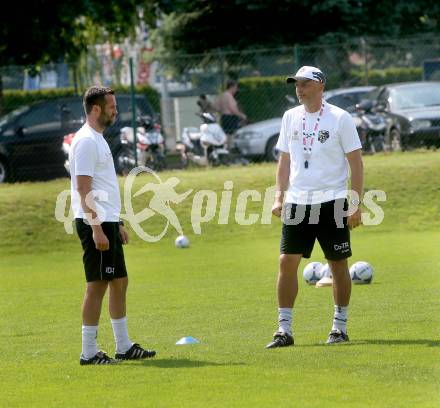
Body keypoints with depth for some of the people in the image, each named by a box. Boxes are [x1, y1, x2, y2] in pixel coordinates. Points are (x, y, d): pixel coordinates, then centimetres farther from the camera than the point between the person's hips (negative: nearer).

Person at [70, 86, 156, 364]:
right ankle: (89, 352, -4)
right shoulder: (86, 141, -14)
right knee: (97, 285, -8)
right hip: (95, 223, -10)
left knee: (120, 282, 13)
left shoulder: (98, 139, 17)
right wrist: (97, 228, -24)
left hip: (107, 222, 10)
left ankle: (124, 346, 19)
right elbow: (84, 189, -20)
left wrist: (117, 224, 22)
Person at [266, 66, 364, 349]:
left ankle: (340, 327, 15)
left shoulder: (339, 118, -5)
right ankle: (284, 330, -1)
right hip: (297, 202, 4)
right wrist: (279, 196, 7)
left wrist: (356, 204, -10)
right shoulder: (290, 118, 9)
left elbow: (356, 163, -4)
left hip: (332, 201, -4)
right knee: (287, 261, -5)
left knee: (338, 264, 3)